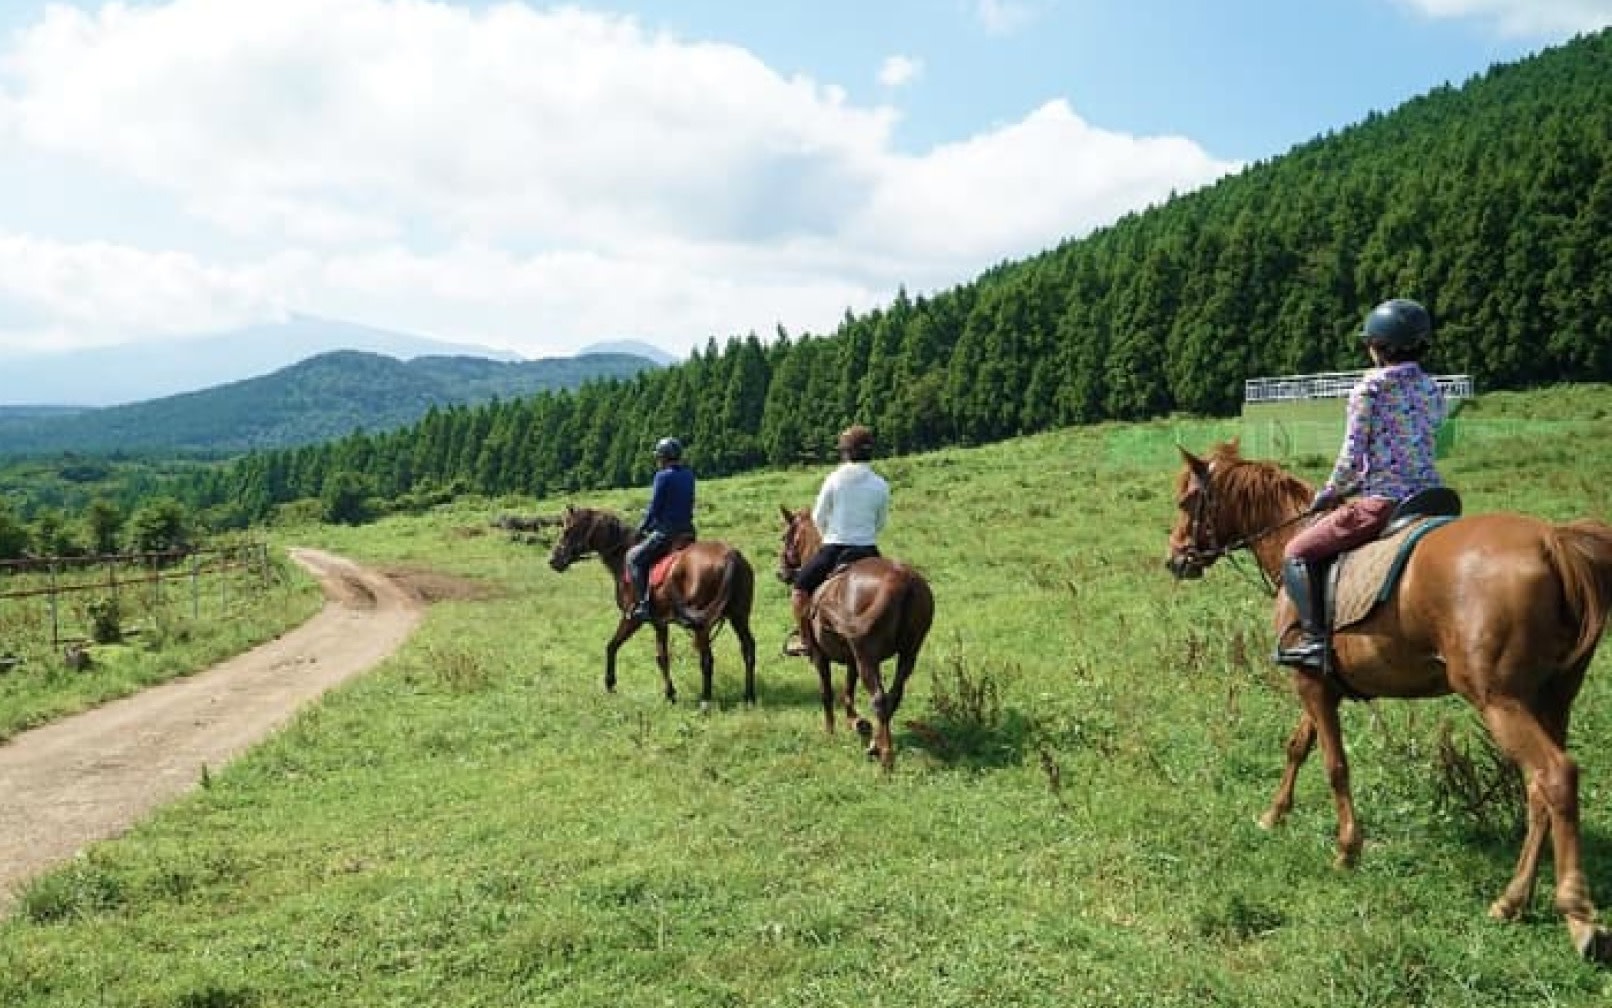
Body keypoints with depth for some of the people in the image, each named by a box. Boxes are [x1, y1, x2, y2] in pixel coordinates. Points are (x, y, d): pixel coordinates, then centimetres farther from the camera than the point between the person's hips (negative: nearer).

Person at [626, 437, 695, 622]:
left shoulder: (663, 477, -11)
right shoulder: (689, 475, 11)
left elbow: (654, 508, -11)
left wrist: (642, 527, 6)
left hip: (666, 533, -8)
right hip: (687, 532, 8)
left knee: (633, 557, -4)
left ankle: (643, 605, -14)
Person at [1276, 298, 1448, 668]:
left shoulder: (1369, 389, -9)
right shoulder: (1433, 390, 12)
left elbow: (1352, 459, -10)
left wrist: (1328, 494, 7)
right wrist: (1354, 487, 20)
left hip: (1381, 503, -7)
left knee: (1297, 553, 2)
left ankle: (1314, 637, -9)